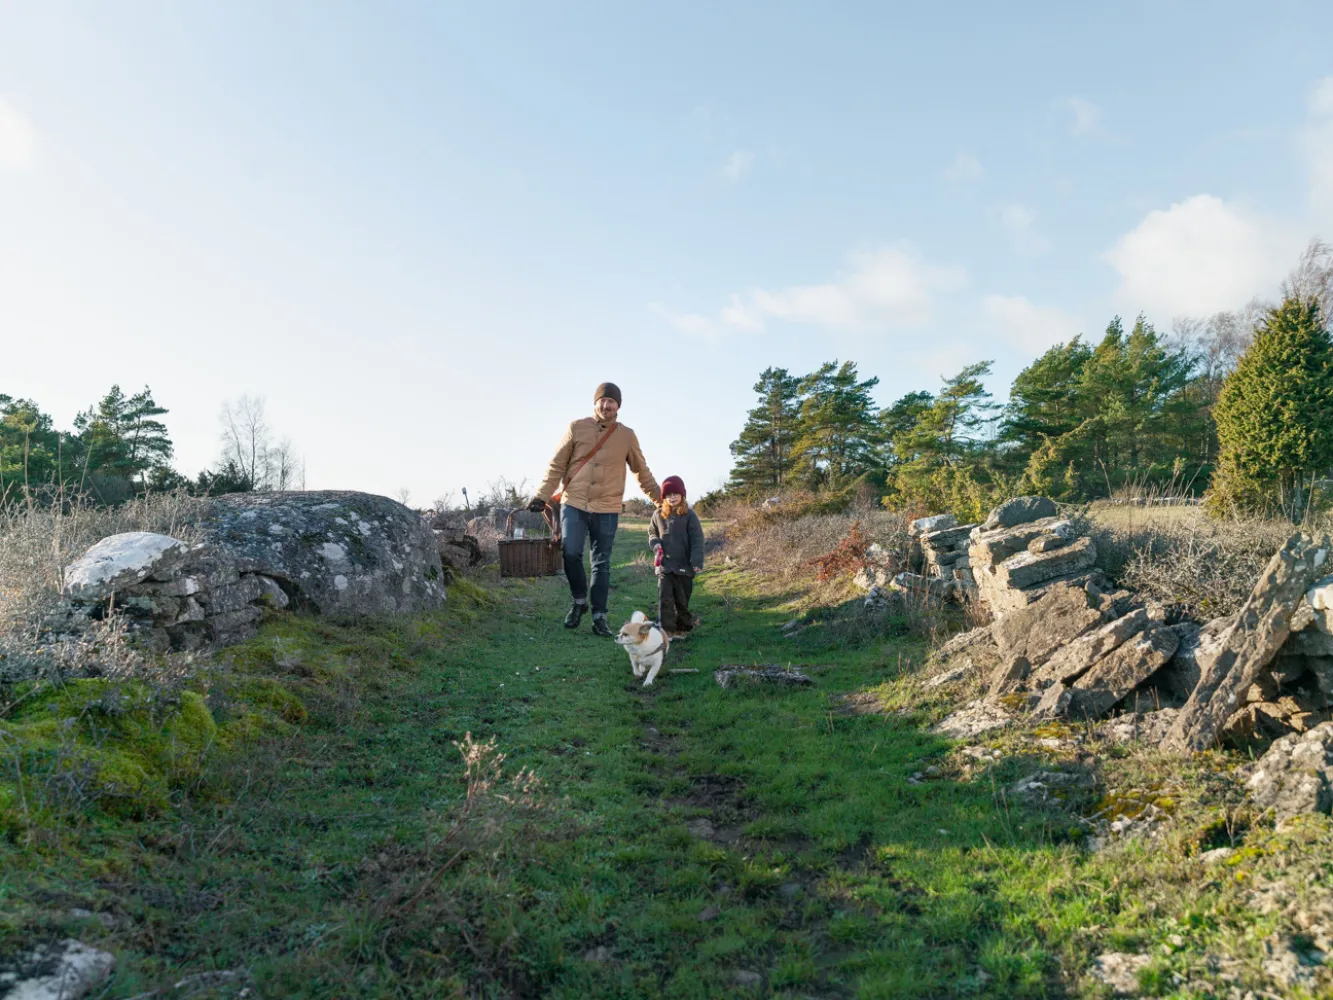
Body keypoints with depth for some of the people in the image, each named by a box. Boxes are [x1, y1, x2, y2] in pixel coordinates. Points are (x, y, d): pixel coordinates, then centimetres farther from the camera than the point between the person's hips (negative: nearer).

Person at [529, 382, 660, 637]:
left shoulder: (627, 436, 5)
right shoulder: (576, 428, 1)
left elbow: (641, 472, 15)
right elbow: (557, 465, 3)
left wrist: (660, 498, 14)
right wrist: (542, 495, -4)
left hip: (607, 510, 1)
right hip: (574, 504, -1)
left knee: (602, 564, 5)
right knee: (571, 553, -14)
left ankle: (599, 616, 14)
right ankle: (579, 601, 10)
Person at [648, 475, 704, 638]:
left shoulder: (689, 515, -7)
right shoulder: (658, 514, 3)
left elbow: (697, 540, -8)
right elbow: (652, 532, 19)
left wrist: (697, 562, -15)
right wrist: (655, 543, -3)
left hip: (684, 565, -2)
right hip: (664, 564, 2)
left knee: (682, 599, 10)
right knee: (665, 598, -3)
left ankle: (682, 626, 28)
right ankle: (667, 629, 1)